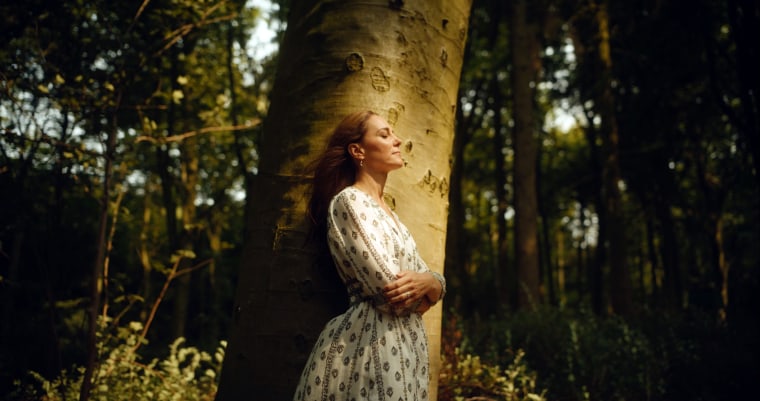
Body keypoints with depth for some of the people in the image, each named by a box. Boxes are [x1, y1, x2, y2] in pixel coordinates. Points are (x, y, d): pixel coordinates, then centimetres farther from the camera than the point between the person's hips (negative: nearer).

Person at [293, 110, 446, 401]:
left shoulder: (386, 212, 16)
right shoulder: (349, 201, -11)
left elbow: (437, 284, 12)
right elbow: (389, 292, -19)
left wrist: (427, 281, -11)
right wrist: (425, 289, 0)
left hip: (404, 346, 8)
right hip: (371, 347, -8)